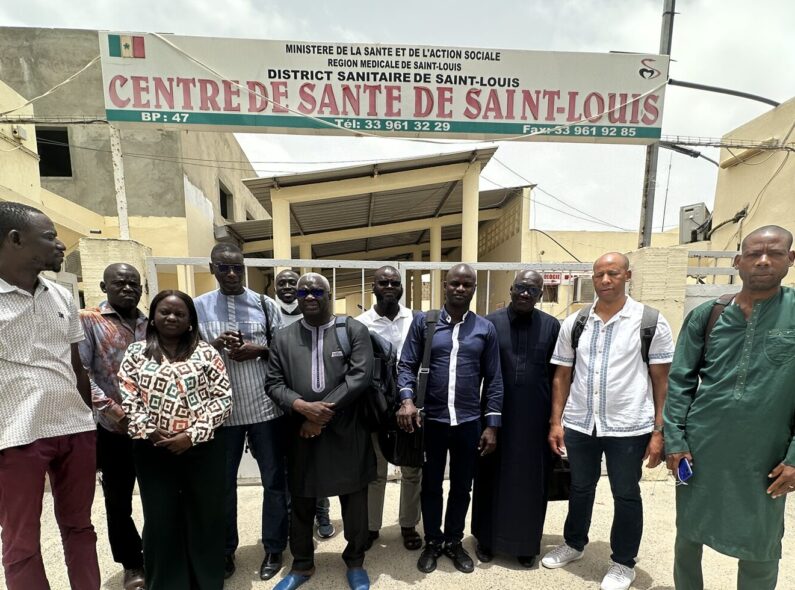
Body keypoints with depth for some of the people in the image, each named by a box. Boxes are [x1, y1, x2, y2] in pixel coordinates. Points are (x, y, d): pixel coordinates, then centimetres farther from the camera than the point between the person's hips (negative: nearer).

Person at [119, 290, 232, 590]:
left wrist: (193, 434, -11)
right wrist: (148, 431, -10)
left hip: (202, 449, -1)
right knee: (160, 521, 13)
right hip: (153, 452, 1)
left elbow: (223, 397, -4)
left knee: (205, 518, 10)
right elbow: (128, 399, 2)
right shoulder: (136, 353, 6)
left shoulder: (206, 352, 0)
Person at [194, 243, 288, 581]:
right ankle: (225, 550, 37)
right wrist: (214, 345, -15)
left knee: (273, 479, 11)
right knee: (222, 482, 16)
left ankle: (273, 548, 31)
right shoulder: (197, 307, 4)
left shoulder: (265, 304, 1)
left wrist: (257, 350, -15)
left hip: (265, 407, 0)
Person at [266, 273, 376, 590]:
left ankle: (355, 562, 38)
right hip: (301, 433, 2)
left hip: (346, 433, -2)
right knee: (301, 503, 18)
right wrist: (302, 406, -17)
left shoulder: (354, 330, -4)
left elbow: (360, 376, -13)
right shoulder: (283, 338, 5)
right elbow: (274, 383, 1)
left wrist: (324, 413, -15)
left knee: (354, 501, 13)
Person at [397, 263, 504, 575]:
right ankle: (432, 542, 39)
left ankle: (454, 541, 41)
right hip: (431, 420, -1)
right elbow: (406, 365, -3)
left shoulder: (486, 328, 1)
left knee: (462, 487, 18)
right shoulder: (423, 321, -3)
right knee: (430, 485, 17)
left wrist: (492, 425, 0)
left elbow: (493, 380, 2)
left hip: (469, 423, 1)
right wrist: (407, 400, -19)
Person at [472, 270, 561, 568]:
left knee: (530, 480, 14)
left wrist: (555, 415, 4)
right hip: (497, 414, -1)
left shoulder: (552, 326, -1)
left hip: (535, 417, 1)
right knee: (492, 476, 13)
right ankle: (487, 538, 33)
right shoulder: (490, 322, -5)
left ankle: (527, 542, 35)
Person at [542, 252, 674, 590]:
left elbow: (662, 380, -3)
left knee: (626, 495, 15)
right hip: (579, 425, 3)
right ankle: (573, 544, 43)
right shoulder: (574, 323, 1)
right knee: (580, 488, 20)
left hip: (629, 427, -2)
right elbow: (562, 376, 5)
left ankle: (623, 563, 38)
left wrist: (659, 431, -6)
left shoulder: (651, 322, -6)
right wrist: (556, 422, 2)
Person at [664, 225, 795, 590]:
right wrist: (674, 440, -5)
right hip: (700, 449, 1)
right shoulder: (705, 316, -2)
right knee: (688, 535, 17)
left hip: (764, 456, -1)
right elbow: (680, 382, -1)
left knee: (761, 550, 15)